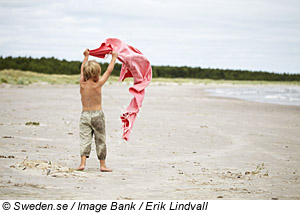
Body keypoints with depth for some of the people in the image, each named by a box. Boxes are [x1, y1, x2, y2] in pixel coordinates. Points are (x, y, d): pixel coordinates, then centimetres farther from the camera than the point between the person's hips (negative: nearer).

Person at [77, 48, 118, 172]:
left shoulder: (82, 84, -1)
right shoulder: (98, 85, -11)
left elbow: (82, 69, 18)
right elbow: (109, 71, -2)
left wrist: (86, 56, 33)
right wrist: (114, 57, 11)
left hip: (84, 115, 3)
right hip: (97, 115, -3)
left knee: (85, 140, 0)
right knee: (100, 141, 7)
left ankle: (83, 163, -14)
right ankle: (102, 165, 12)